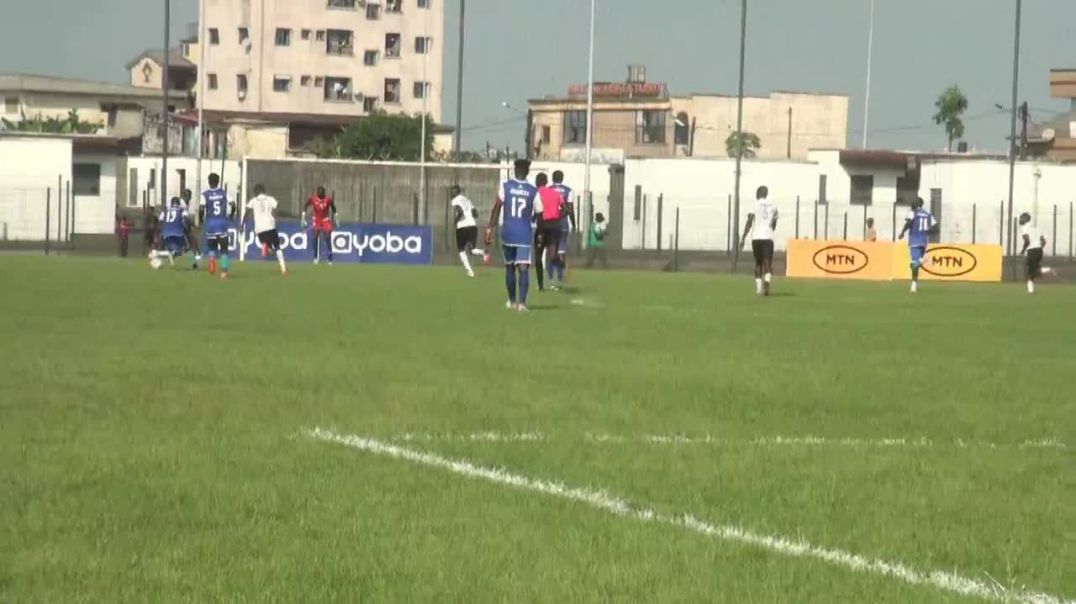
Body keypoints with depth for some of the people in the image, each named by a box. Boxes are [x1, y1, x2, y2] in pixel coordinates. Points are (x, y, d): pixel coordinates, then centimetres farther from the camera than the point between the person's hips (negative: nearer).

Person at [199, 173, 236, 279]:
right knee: (224, 249, 7)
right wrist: (230, 216, 12)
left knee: (212, 246, 18)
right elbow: (233, 206, -5)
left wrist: (201, 219, 5)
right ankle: (224, 270, -6)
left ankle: (212, 258, -14)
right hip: (222, 223, 0)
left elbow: (201, 209, -13)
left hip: (210, 223, 0)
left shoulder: (205, 194, -3)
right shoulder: (224, 193, 2)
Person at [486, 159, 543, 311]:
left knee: (509, 266, 18)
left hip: (508, 233, 1)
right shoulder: (533, 191, 0)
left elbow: (496, 208, -9)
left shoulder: (505, 187, -1)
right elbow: (539, 216, 4)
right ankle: (522, 302, -23)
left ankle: (512, 301, 29)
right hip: (525, 235, -1)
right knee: (523, 267, -8)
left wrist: (490, 229, -8)